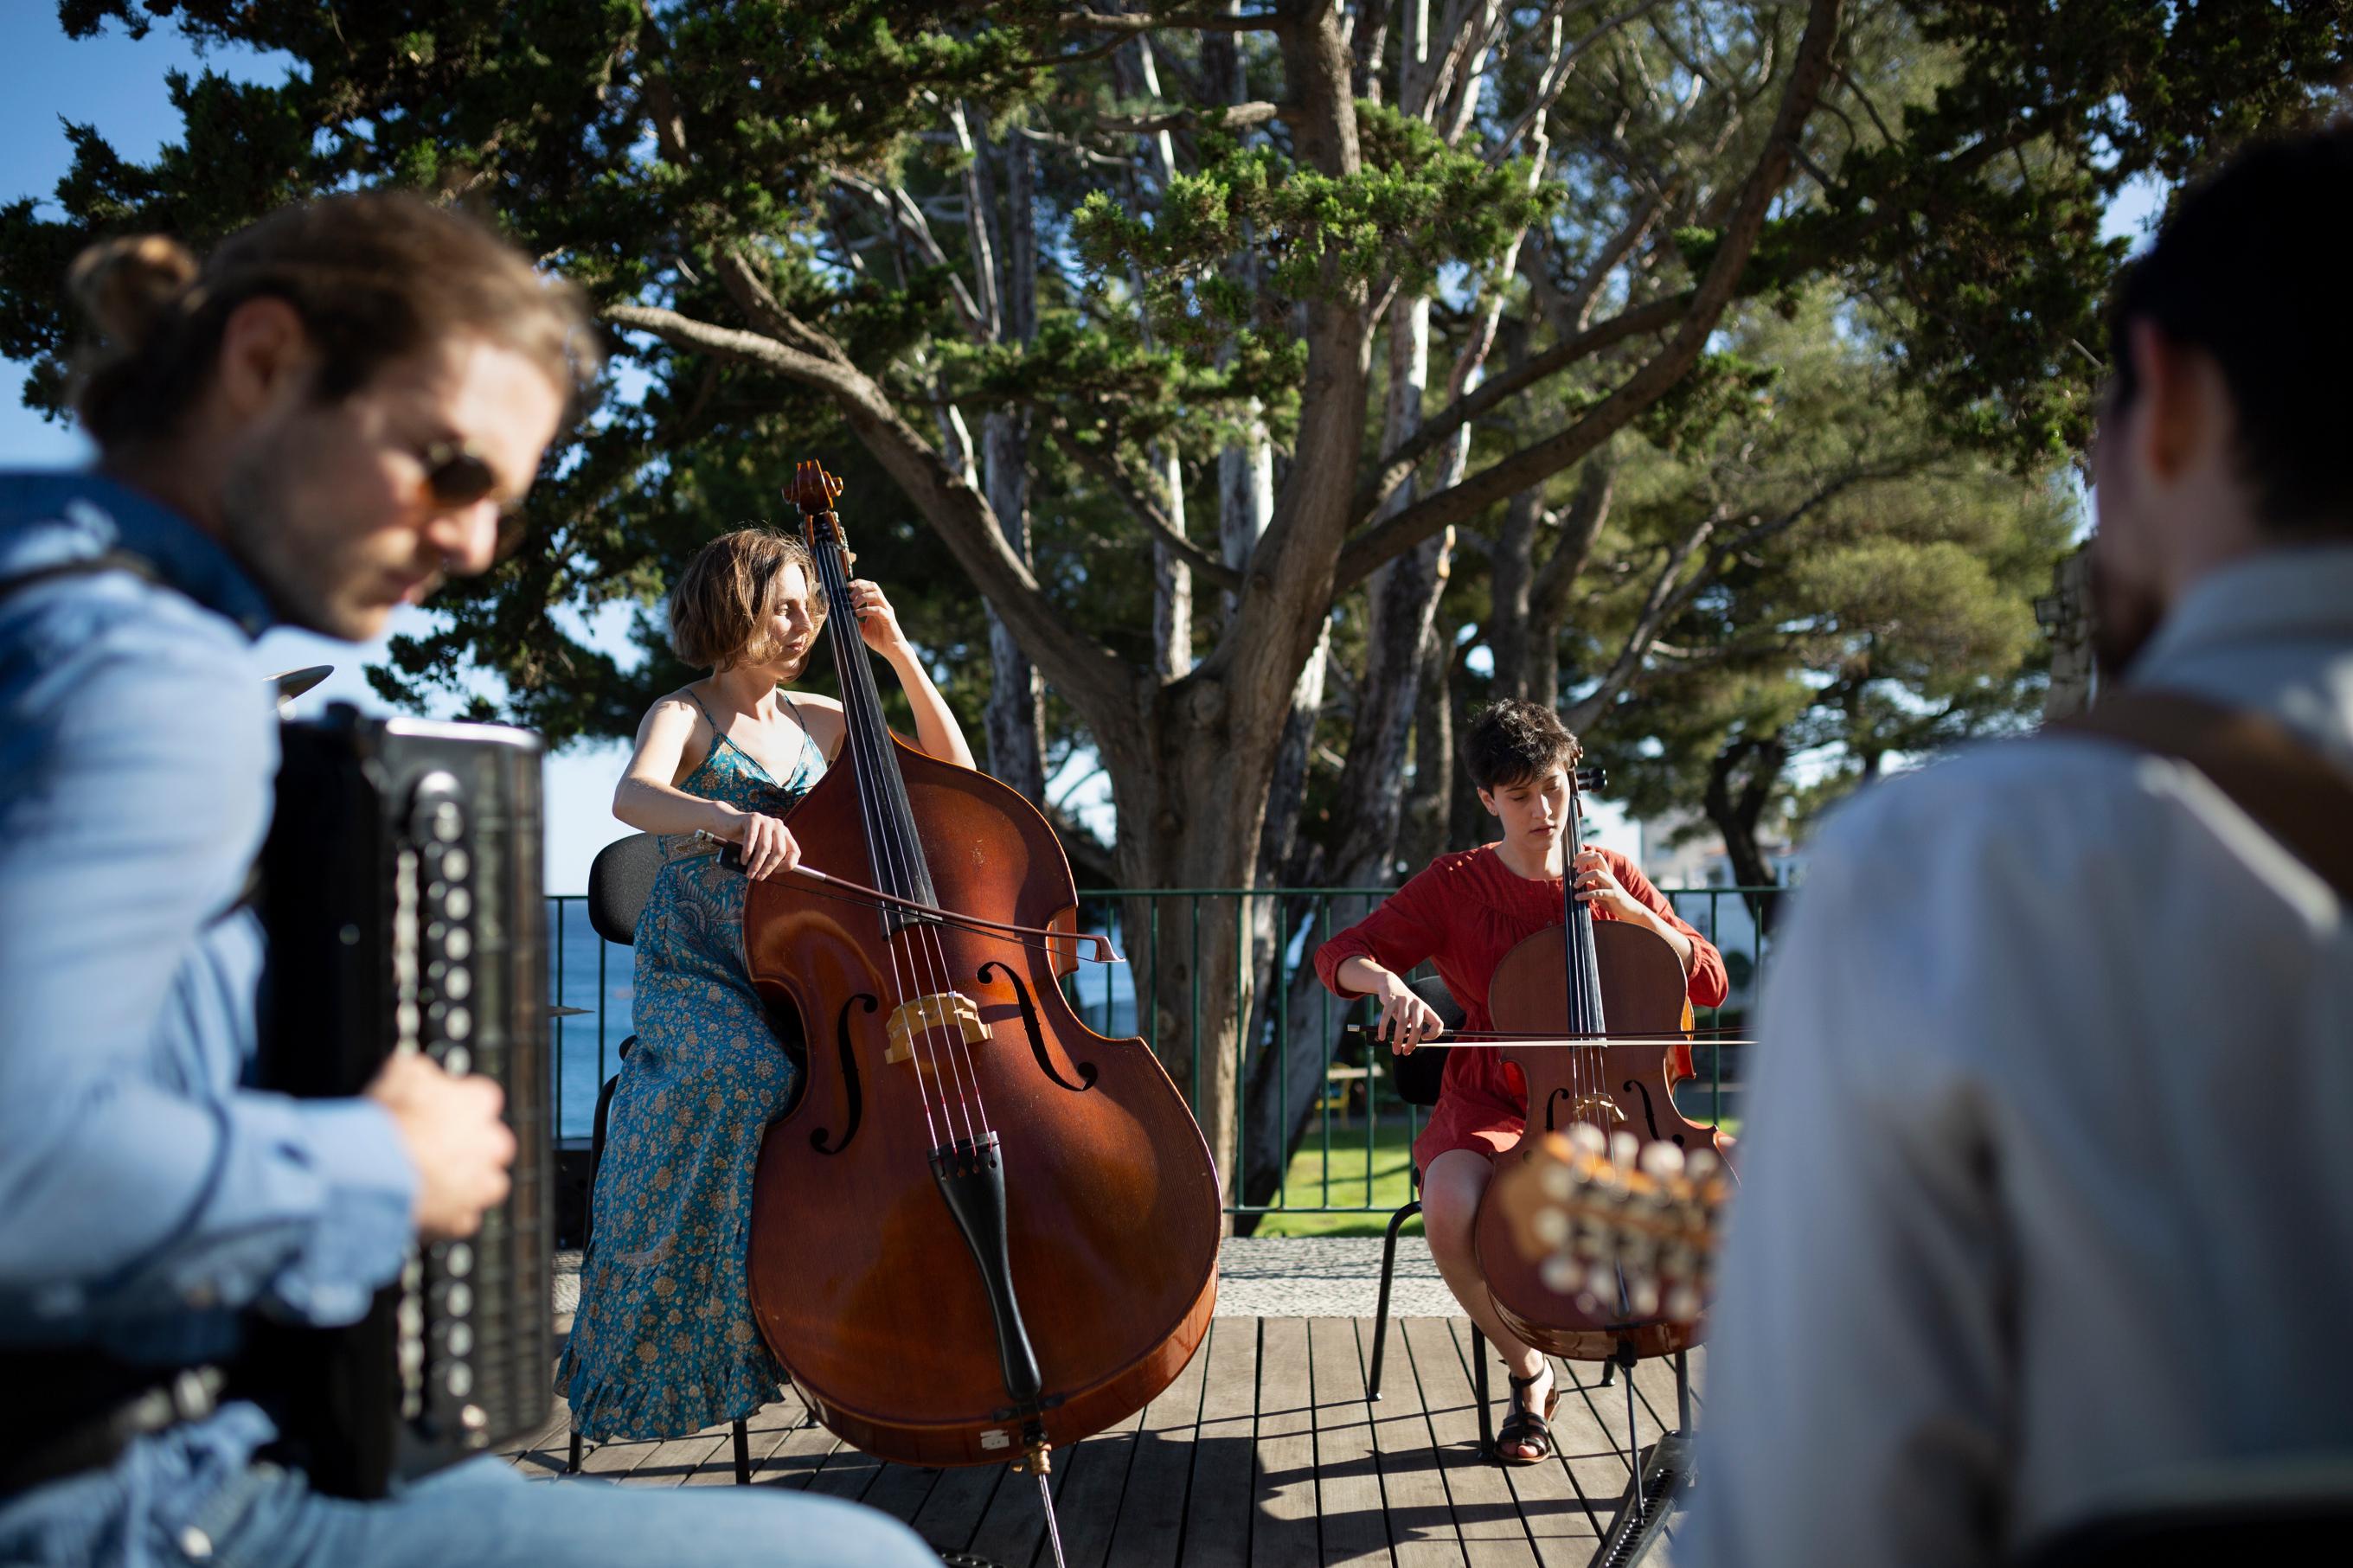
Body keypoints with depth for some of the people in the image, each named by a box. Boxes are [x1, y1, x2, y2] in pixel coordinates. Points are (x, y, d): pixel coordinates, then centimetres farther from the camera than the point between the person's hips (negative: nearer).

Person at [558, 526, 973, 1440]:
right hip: (699, 969, -4)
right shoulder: (686, 715, 1)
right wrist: (725, 817, -44)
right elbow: (633, 796, -22)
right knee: (746, 1071, -37)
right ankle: (693, 1341, -22)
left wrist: (897, 652, 4)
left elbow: (952, 772, 12)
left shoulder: (819, 721, 16)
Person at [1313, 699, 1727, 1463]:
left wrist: (1633, 912, -10)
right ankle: (1529, 1373, -6)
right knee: (1449, 1210, -34)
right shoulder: (1455, 885, 1)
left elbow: (1709, 981, 5)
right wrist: (1388, 983, -29)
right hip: (1493, 1107, -1)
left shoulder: (1614, 876, 8)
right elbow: (1339, 956, -6)